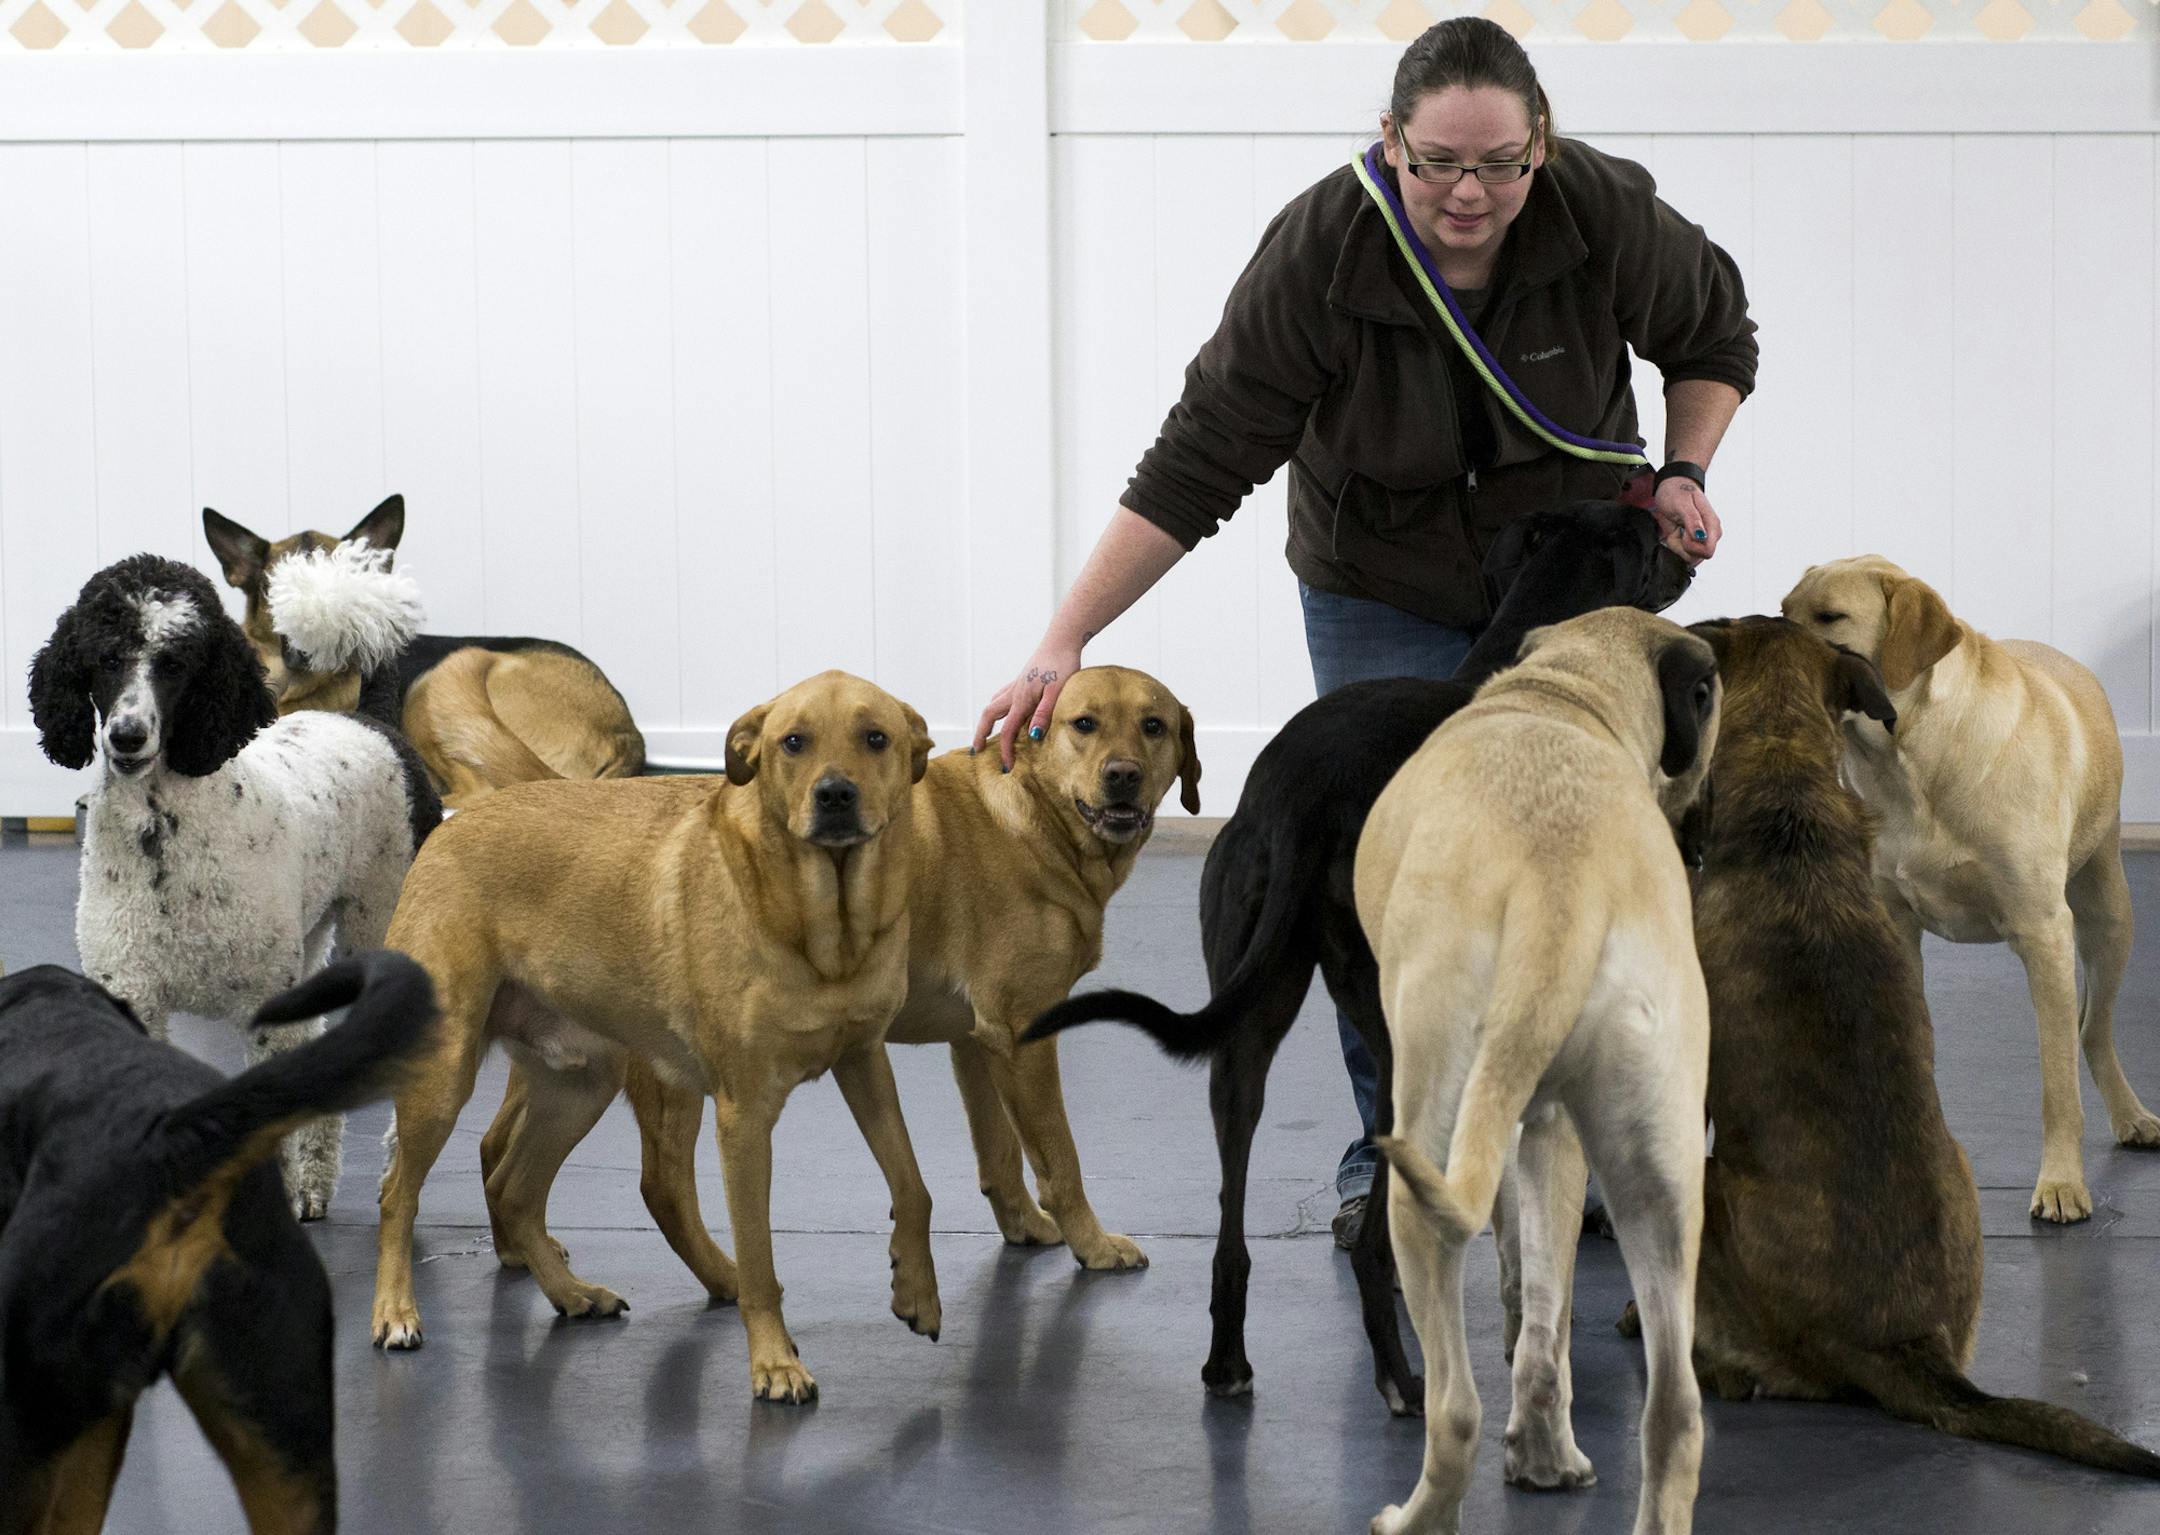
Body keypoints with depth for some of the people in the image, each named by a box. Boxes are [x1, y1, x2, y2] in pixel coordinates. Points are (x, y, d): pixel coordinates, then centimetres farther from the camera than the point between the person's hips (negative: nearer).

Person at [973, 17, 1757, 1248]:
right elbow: (1198, 464, -26)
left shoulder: (1610, 217, -24)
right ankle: (1390, 1153, 6)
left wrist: (1683, 474, -15)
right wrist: (1065, 644, -30)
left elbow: (1715, 338, -1)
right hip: (1383, 588, -1)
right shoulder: (1321, 253, -29)